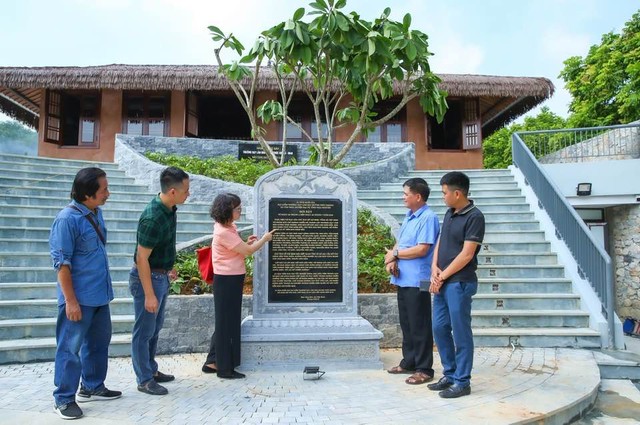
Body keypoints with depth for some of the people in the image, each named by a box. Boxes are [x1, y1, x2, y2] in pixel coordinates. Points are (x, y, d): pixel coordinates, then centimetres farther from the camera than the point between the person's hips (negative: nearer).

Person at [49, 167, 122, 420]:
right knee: (70, 348, 4)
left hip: (99, 295, 9)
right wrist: (70, 300, -19)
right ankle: (63, 399, 18)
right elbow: (61, 262, -18)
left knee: (99, 342, 19)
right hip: (79, 298, -9)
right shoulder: (67, 219, -19)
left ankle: (92, 387, 34)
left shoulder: (96, 213, 6)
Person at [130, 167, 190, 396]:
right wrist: (149, 294, -22)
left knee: (155, 327, 20)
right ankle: (144, 380, 20)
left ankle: (151, 370, 36)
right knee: (144, 331, 6)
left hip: (161, 276, 9)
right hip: (147, 277, -9)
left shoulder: (169, 209, 0)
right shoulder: (153, 218, -28)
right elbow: (141, 258, -25)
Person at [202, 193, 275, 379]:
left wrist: (246, 243, 2)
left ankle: (212, 362, 26)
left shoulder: (228, 227, 9)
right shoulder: (223, 232, -21)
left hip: (231, 280, 10)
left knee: (226, 323, 16)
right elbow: (248, 251, -18)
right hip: (227, 281, -10)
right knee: (227, 324, 0)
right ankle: (225, 368, 11)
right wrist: (265, 238, -4)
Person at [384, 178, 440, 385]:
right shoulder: (409, 216, 15)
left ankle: (424, 369, 10)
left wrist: (395, 254, -9)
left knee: (420, 326, 0)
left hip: (417, 281, -9)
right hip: (403, 279, 9)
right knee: (406, 323, 17)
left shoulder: (428, 218, -13)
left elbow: (422, 249, -20)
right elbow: (399, 242, 17)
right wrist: (392, 261, -2)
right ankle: (409, 362, 29)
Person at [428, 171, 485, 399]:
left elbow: (467, 254, -16)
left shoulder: (474, 217, -13)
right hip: (442, 283, 8)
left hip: (459, 283, -8)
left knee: (461, 333, 1)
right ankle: (450, 375, 27)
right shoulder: (449, 213, 13)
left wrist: (442, 277, -11)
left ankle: (462, 382, 13)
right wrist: (435, 269, -2)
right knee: (439, 328, 13)